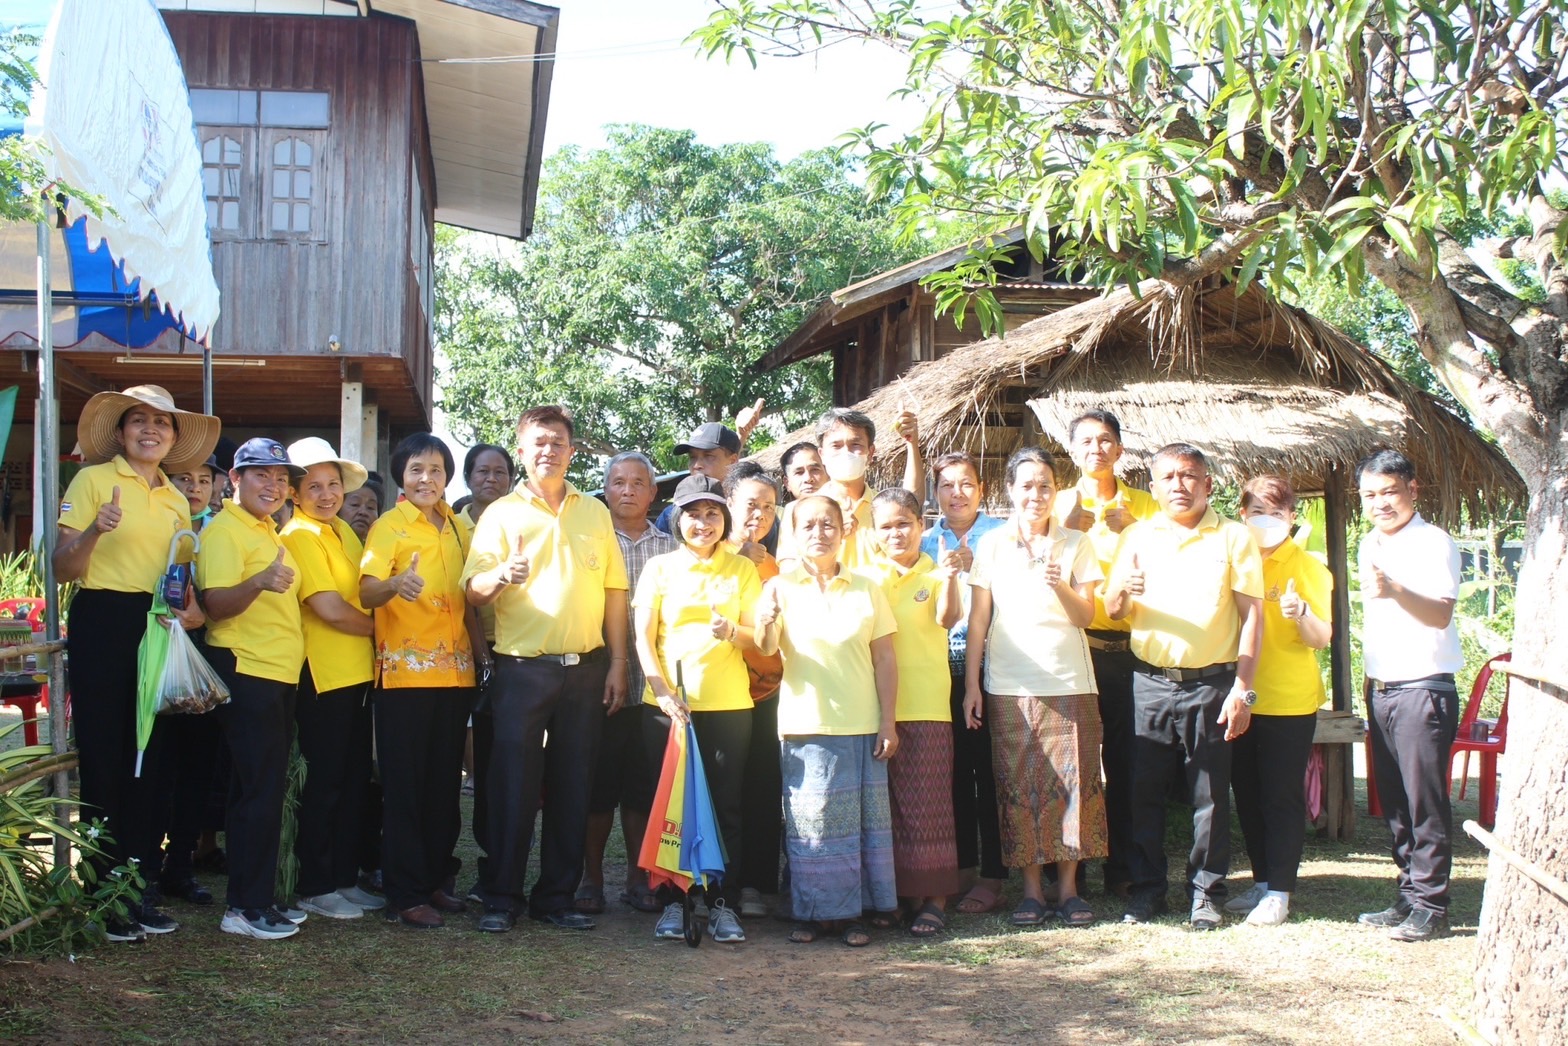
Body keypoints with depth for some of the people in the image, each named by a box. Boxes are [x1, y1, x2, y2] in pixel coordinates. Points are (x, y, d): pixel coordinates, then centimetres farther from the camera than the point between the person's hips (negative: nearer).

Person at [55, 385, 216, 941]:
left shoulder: (176, 499, 16)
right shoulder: (93, 480, -1)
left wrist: (192, 608, 2)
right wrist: (93, 531, -26)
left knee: (150, 761, 8)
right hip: (102, 624, -6)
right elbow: (62, 568, -7)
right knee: (104, 762, -3)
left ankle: (140, 890, 17)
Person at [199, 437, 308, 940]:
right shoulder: (223, 531, -10)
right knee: (259, 791, -9)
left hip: (278, 673, 9)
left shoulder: (268, 531, 18)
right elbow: (217, 605, -23)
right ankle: (245, 907, -4)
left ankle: (260, 897, 18)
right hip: (245, 672, -9)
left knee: (268, 790, 11)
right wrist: (258, 583, -38)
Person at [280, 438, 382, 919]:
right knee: (324, 783, -1)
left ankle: (345, 878, 22)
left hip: (357, 674, 8)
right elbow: (330, 609, -19)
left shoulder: (343, 531, 14)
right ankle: (315, 888, 9)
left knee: (354, 780, 12)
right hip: (324, 677, -8)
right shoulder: (299, 537, -11)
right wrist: (379, 626, -4)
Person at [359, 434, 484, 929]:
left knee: (445, 783, 11)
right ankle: (405, 895, 3)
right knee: (405, 786, -2)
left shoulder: (458, 528, 13)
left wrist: (481, 649, 8)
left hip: (455, 672, 5)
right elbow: (366, 593, -17)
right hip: (405, 672, -5)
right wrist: (395, 584, -38)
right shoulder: (389, 526, -4)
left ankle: (438, 879, 22)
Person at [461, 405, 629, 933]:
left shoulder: (595, 512, 12)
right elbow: (473, 588, -7)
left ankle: (557, 896, 17)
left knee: (573, 786, 7)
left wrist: (617, 663, 4)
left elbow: (613, 591, 11)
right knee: (514, 784, -1)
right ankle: (501, 896, 9)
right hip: (522, 668, -3)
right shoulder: (502, 513, 3)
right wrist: (501, 576, -29)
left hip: (586, 668, 3)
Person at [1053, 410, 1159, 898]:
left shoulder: (1143, 506, 11)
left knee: (1125, 760, 3)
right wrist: (1068, 528, -11)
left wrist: (1124, 531, -9)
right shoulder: (1060, 505, 10)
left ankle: (1122, 869, 12)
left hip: (1127, 645, 1)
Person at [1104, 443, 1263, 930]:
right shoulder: (1137, 536, 10)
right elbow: (1112, 612, 9)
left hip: (1211, 684, -2)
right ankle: (1146, 887, 17)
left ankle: (1206, 893, 15)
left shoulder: (1234, 537, 3)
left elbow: (1252, 616, -1)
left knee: (1210, 793, 3)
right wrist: (1121, 590, -15)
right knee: (1145, 789, 5)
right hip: (1149, 683, 2)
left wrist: (1242, 689, -8)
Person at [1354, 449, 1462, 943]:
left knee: (1425, 801, -5)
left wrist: (1395, 589, -41)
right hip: (1380, 689, 8)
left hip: (1422, 689, -8)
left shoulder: (1434, 543, -10)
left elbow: (1441, 613, -25)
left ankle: (1430, 907, 1)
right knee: (1394, 802, 11)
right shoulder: (1368, 546, 15)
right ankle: (1407, 898, 20)